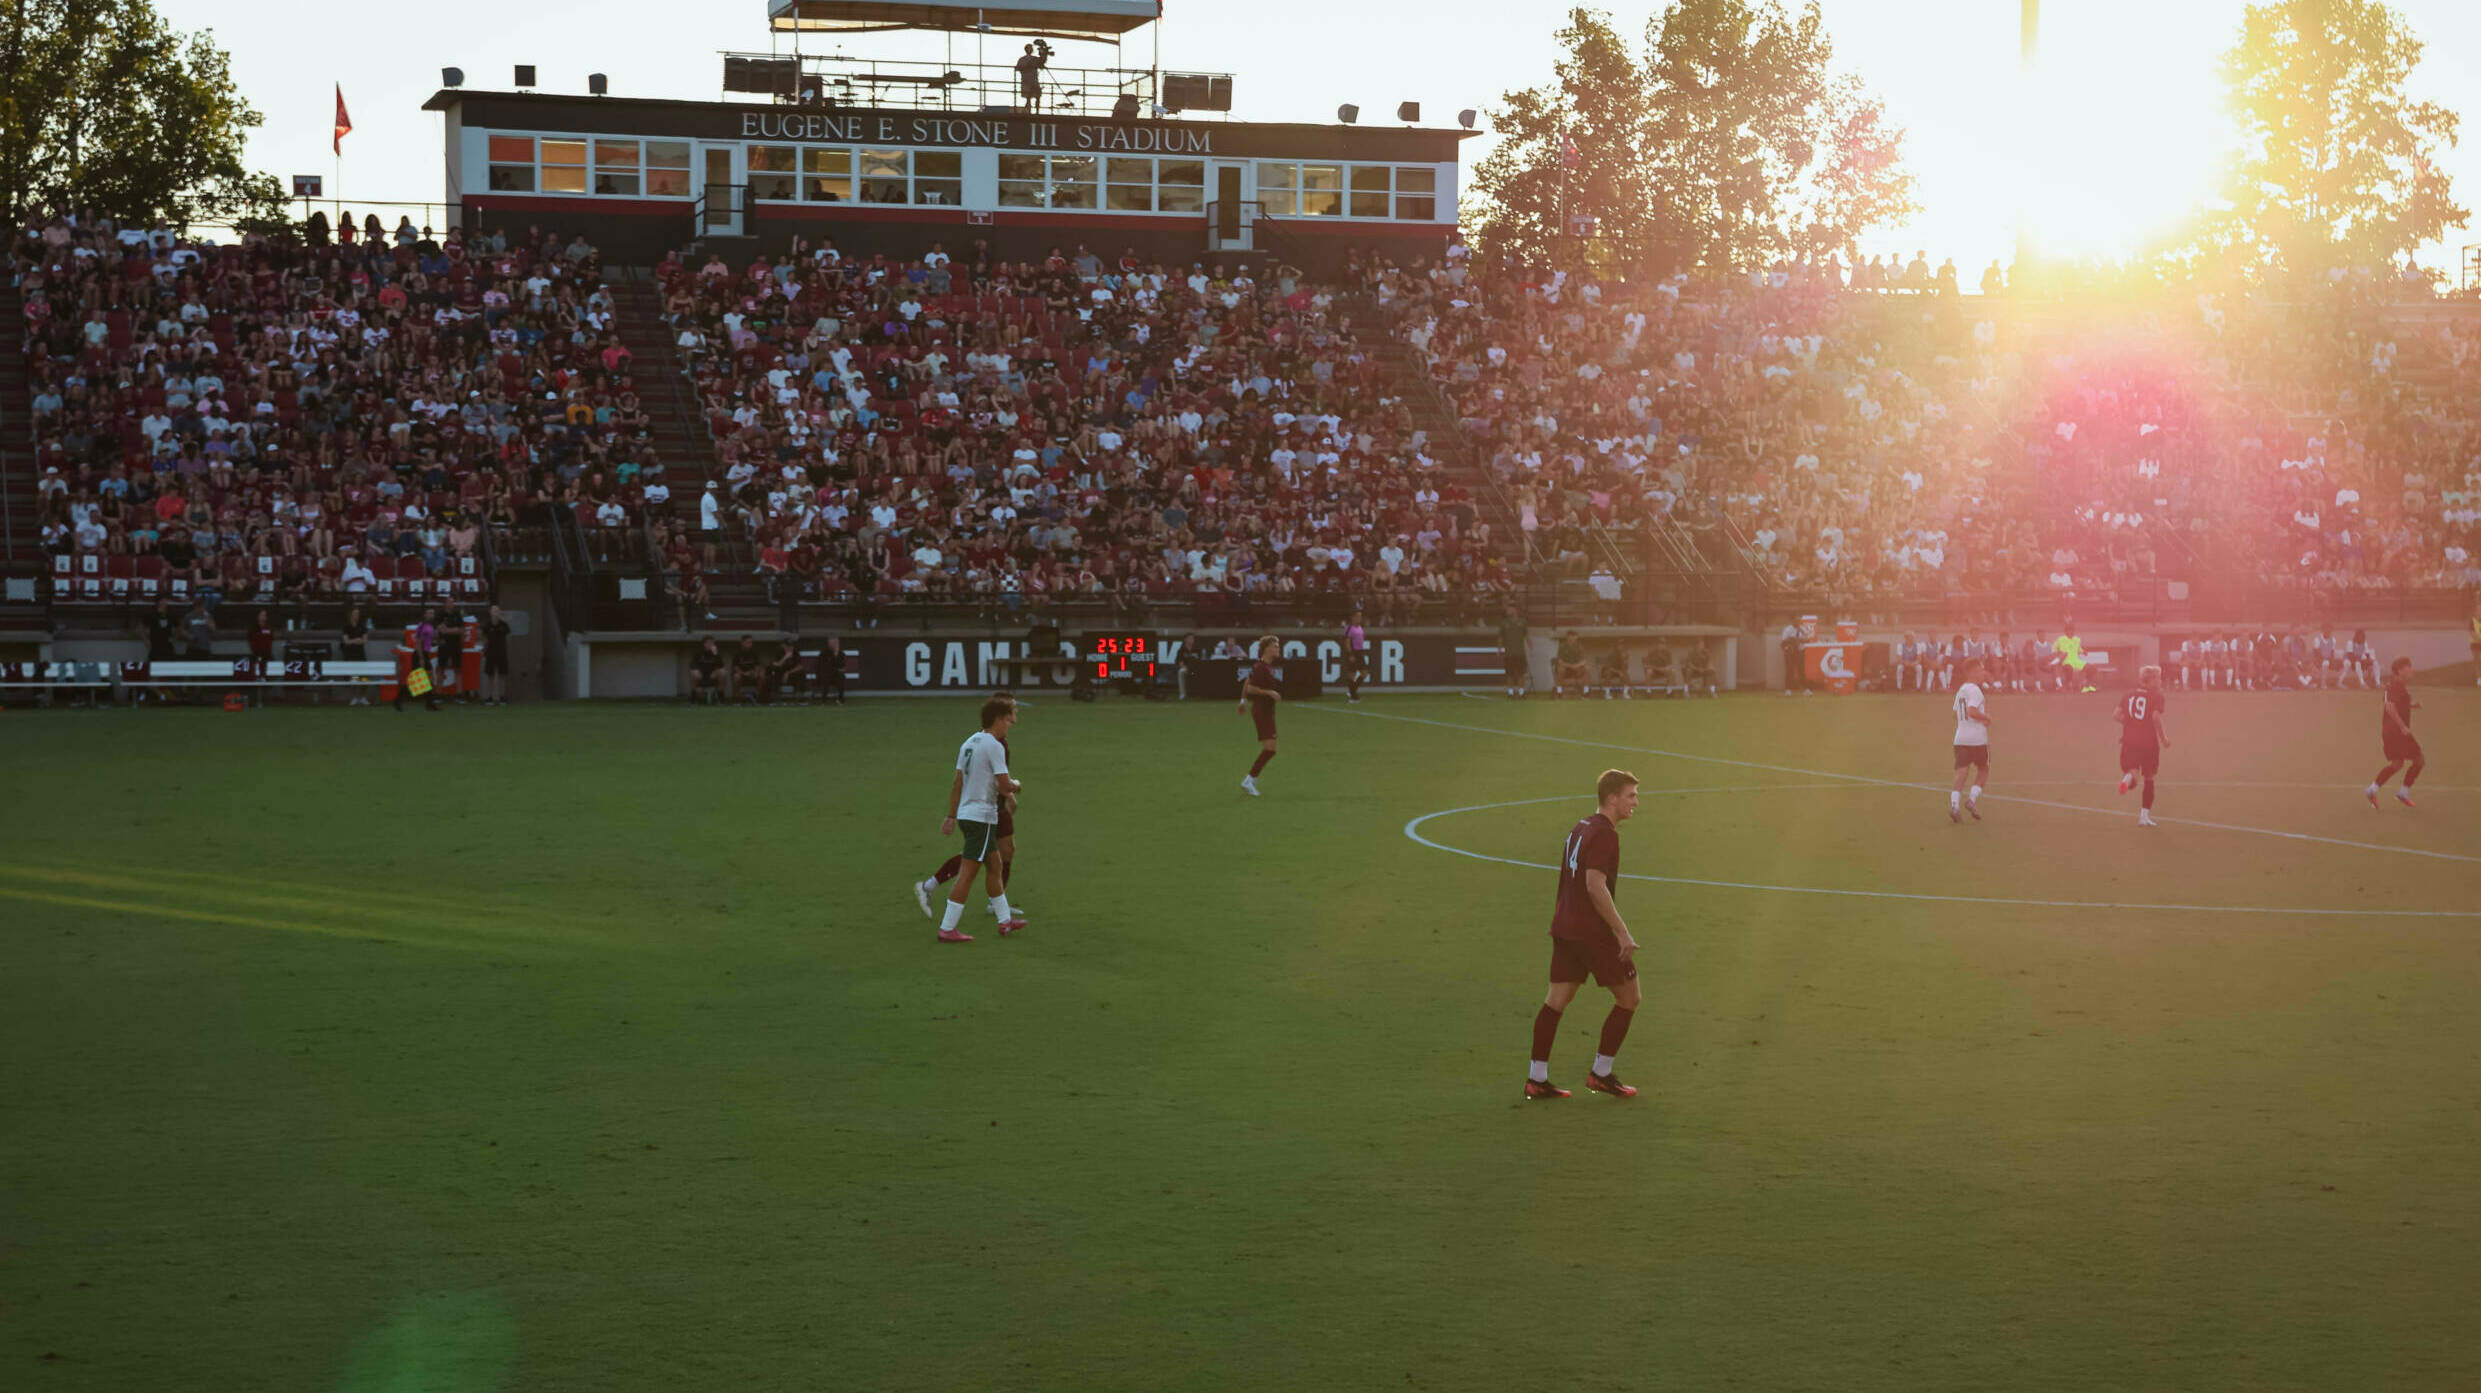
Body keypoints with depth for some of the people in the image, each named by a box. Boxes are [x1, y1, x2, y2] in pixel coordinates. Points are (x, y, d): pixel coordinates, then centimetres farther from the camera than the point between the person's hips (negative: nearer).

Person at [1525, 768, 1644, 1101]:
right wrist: (1622, 932, -21)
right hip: (1593, 932, -9)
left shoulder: (1580, 828, 16)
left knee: (1556, 1000, 7)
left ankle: (1536, 1079, 5)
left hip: (1565, 928, 9)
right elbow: (1595, 886, -22)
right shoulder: (1604, 834, -14)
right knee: (1629, 998, 4)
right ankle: (1602, 1074, 7)